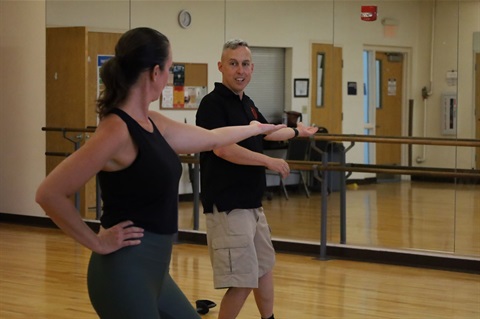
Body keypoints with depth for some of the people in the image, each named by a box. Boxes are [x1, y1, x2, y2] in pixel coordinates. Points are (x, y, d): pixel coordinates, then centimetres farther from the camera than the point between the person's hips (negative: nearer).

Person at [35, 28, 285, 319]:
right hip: (126, 273, -10)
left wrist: (255, 128, 40)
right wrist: (97, 242, -16)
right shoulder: (117, 130, -20)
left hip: (152, 269, 10)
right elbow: (49, 193, -23)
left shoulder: (151, 123, 7)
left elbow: (210, 139, 26)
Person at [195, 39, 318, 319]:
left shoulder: (247, 103, 12)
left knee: (264, 265, 24)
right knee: (242, 282, -12)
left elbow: (266, 131, 32)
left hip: (252, 203, 10)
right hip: (227, 206, -10)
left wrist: (297, 132, 48)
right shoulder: (213, 103, -14)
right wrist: (268, 161, -21)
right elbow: (222, 148, -26)